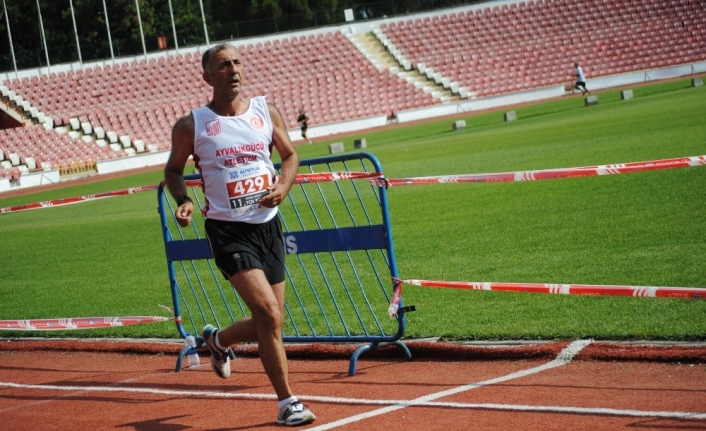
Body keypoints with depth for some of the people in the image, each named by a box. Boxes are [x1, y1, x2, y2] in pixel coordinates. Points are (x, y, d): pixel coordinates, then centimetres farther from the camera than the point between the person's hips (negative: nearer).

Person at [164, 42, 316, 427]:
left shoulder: (266, 112, 4)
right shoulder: (191, 125, -4)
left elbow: (290, 155, 16)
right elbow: (173, 169, 9)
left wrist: (284, 185, -4)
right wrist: (183, 201, -10)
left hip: (268, 225, 5)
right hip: (229, 231, -4)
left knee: (267, 324, 10)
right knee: (270, 316, -18)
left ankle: (218, 340, 43)